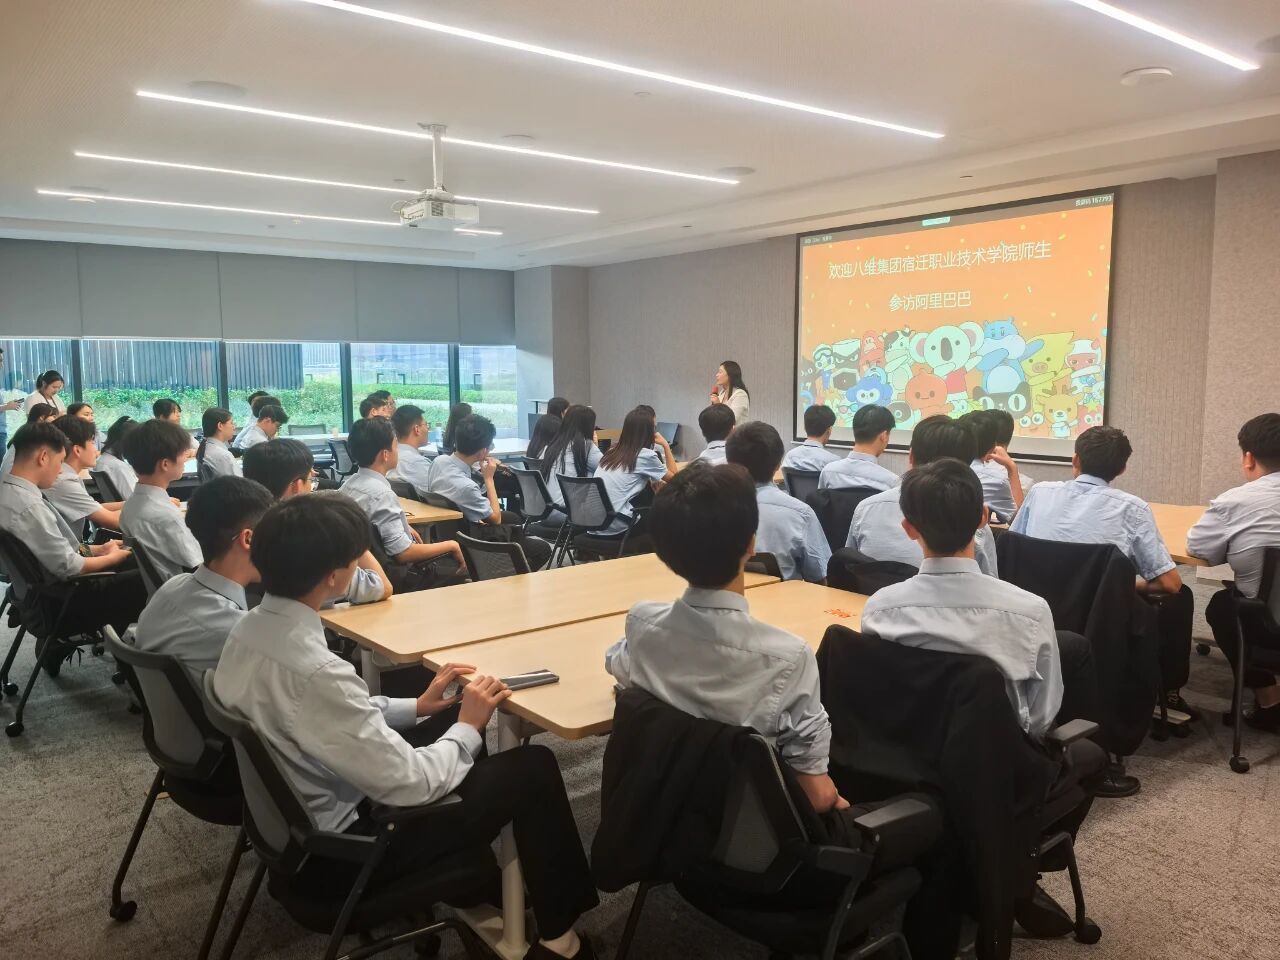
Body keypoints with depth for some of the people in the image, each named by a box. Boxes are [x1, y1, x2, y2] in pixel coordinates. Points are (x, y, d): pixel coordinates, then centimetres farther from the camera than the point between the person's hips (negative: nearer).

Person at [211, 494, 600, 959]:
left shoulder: (251, 628, -5)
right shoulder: (315, 671, -34)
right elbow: (407, 784, -27)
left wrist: (416, 707, 7)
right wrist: (468, 728, -11)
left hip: (294, 819, 9)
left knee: (447, 724, 20)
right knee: (533, 767, -2)